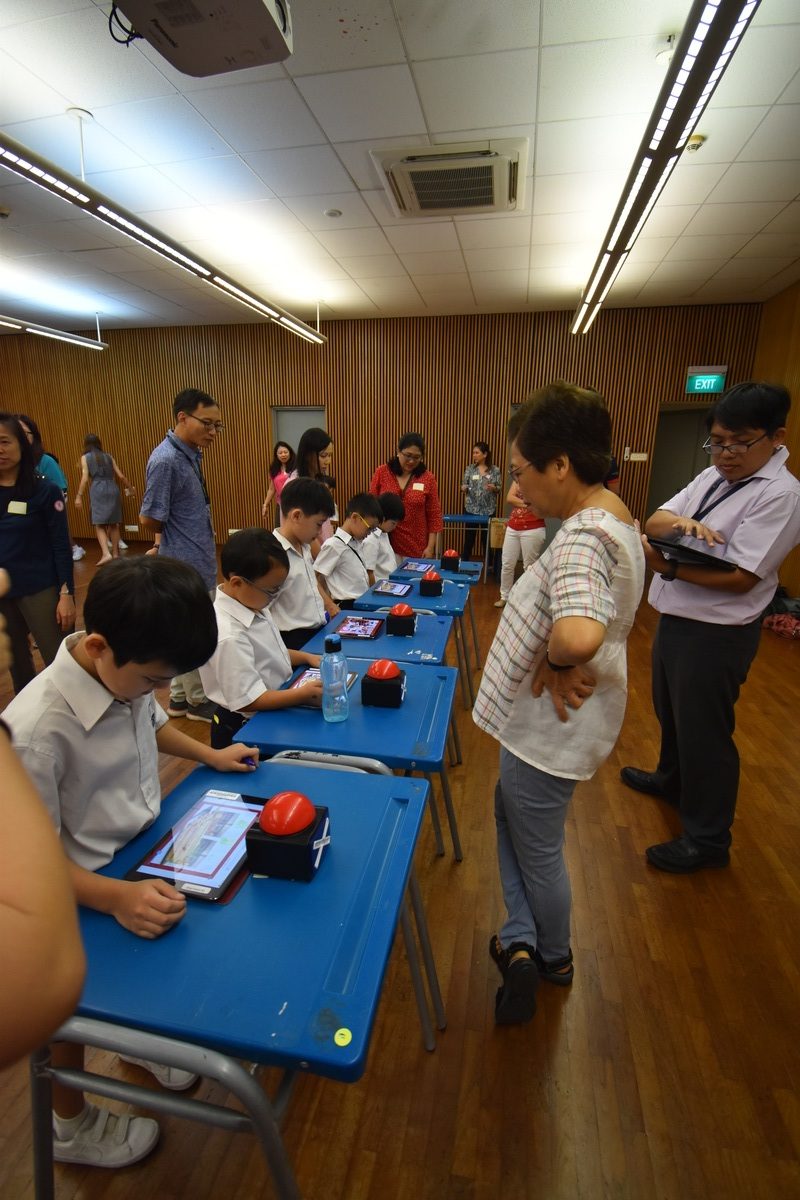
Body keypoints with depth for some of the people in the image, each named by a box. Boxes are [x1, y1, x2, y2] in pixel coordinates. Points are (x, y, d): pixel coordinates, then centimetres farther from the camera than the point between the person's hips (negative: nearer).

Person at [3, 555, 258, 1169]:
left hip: (143, 854, 6)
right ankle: (70, 1125, 51)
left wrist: (210, 755, 2)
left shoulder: (129, 671, -17)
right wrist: (117, 897, -37)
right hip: (84, 896, -6)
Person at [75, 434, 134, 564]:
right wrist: (130, 488, 27)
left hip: (98, 491, -3)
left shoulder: (85, 457, 6)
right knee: (114, 524, 10)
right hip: (113, 490, 3)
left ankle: (106, 553, -17)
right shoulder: (108, 457, 15)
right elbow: (121, 476, 12)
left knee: (99, 525, -3)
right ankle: (115, 553, 16)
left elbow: (85, 478, -4)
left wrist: (79, 496, -1)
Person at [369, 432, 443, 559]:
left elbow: (434, 515, 0)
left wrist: (430, 547, -4)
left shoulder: (428, 479, -2)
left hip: (415, 549, 0)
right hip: (385, 544, 0)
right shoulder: (382, 472, 0)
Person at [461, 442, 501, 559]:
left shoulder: (495, 470, -1)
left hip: (488, 510, -1)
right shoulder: (470, 469, 2)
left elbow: (499, 488, 3)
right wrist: (463, 488, -18)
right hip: (471, 508, 1)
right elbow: (464, 485, 5)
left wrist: (494, 488, -19)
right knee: (469, 536, 4)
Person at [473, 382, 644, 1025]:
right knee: (510, 817, 26)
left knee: (537, 848, 16)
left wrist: (557, 664, -27)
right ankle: (523, 945, 37)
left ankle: (553, 958, 43)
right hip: (545, 718, 10)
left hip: (550, 728, -9)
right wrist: (563, 661, -1)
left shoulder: (583, 537, -29)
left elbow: (579, 634, -48)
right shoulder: (611, 514, 3)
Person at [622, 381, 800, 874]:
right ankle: (671, 779, 51)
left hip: (715, 633, -8)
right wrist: (681, 523, -20)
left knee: (704, 731, 5)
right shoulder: (711, 477, 7)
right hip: (675, 618, 8)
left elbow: (740, 578, -24)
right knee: (671, 713, 25)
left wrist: (670, 567, -26)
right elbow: (655, 522, 1)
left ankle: (707, 839, 25)